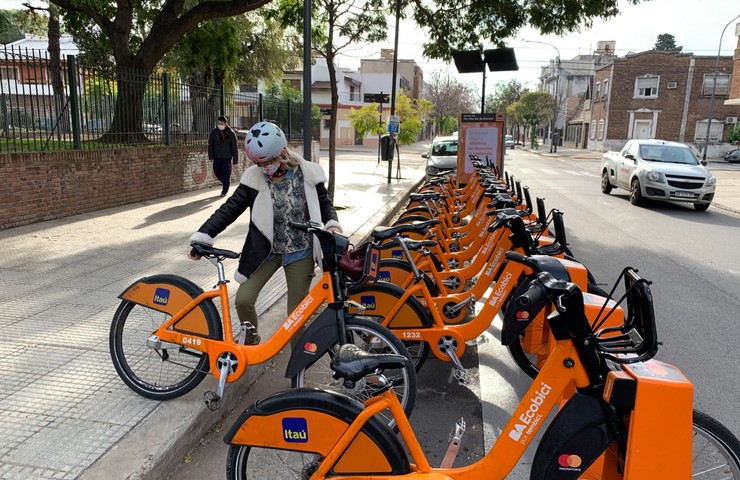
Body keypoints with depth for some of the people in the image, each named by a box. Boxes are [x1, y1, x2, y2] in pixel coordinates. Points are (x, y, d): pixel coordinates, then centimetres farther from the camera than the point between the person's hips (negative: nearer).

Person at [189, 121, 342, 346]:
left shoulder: (308, 174, -11)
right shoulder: (254, 178, -10)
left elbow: (324, 203, 2)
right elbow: (230, 208, -11)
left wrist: (332, 224, -19)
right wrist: (203, 235, -20)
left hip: (300, 253, -1)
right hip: (265, 251, 2)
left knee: (296, 312, 3)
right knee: (243, 299, -6)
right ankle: (251, 340, 25)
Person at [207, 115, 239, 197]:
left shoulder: (231, 133, -8)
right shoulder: (214, 132, 1)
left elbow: (235, 147, -6)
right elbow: (210, 145, 6)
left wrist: (235, 159, -7)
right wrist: (211, 156, 0)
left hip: (227, 157, -4)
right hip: (217, 157, 4)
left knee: (226, 174, -1)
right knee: (217, 172, 6)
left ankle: (224, 191, 15)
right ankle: (225, 183, 35)